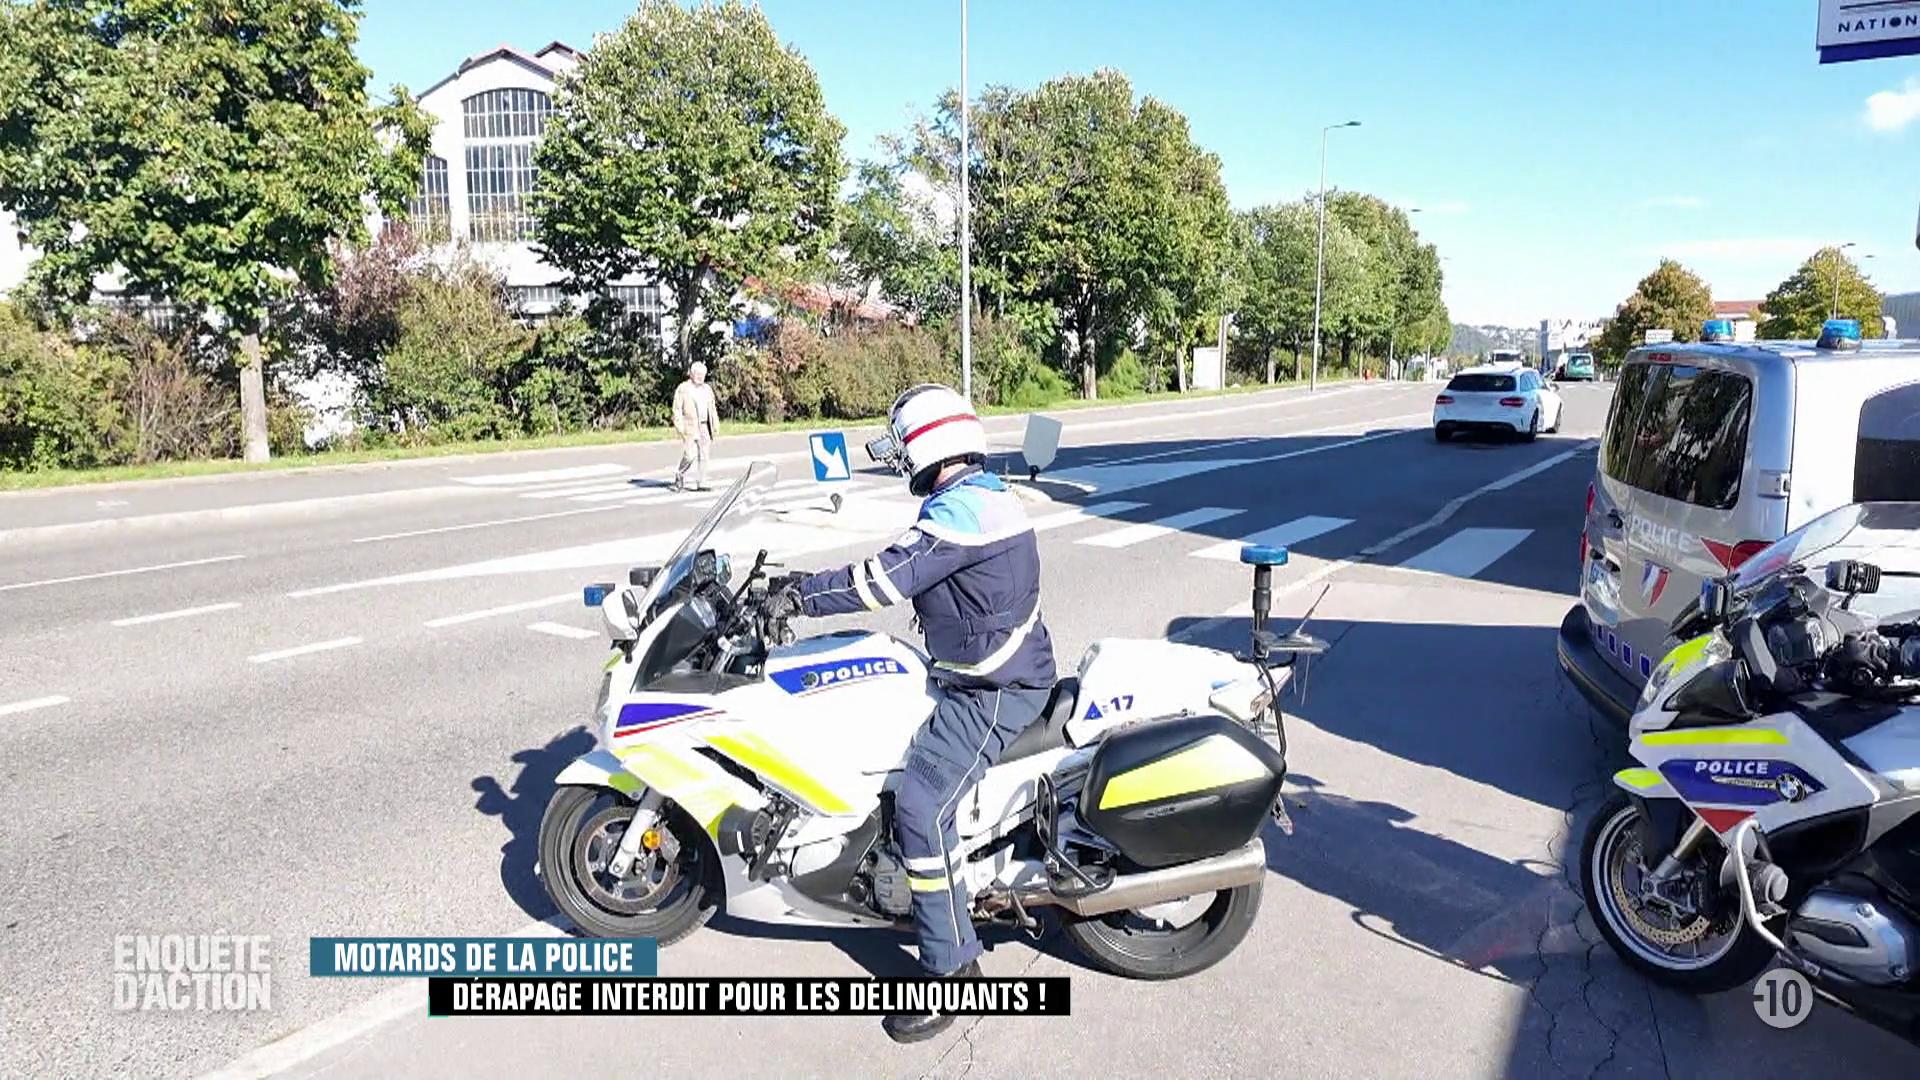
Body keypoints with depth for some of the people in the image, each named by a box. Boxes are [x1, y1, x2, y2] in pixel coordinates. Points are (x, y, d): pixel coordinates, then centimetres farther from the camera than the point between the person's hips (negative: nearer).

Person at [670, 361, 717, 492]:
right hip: (689, 427, -5)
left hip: (704, 427, 5)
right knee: (689, 455, -11)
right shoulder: (682, 389, -4)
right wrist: (680, 429, -15)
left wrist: (714, 428, 9)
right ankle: (680, 476, 13)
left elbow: (711, 410, 15)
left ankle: (700, 484, 3)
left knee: (703, 456, 1)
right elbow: (677, 410, -6)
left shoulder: (707, 389, 11)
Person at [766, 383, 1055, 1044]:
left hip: (992, 692, -11)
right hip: (992, 673, 11)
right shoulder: (985, 497, 13)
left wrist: (800, 596, -14)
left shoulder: (959, 509, -21)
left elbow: (885, 581, -24)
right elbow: (899, 569, 17)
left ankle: (952, 967, -9)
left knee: (920, 808, -20)